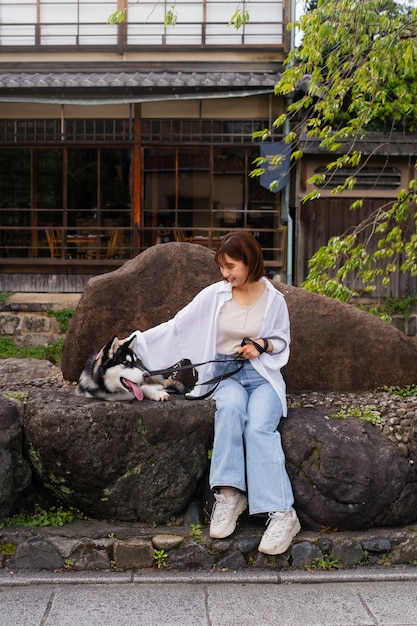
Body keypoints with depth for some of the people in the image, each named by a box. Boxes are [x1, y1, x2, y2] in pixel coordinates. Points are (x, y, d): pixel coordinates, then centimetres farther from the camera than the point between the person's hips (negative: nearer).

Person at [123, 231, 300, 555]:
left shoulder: (274, 300, 4)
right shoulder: (214, 294, 3)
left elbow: (283, 342, 15)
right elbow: (176, 326, 1)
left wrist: (264, 345, -8)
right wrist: (135, 341, -7)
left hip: (264, 375, 0)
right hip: (227, 374, 1)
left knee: (259, 428, -31)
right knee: (230, 407, -37)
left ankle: (281, 514, -36)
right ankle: (229, 494, -33)